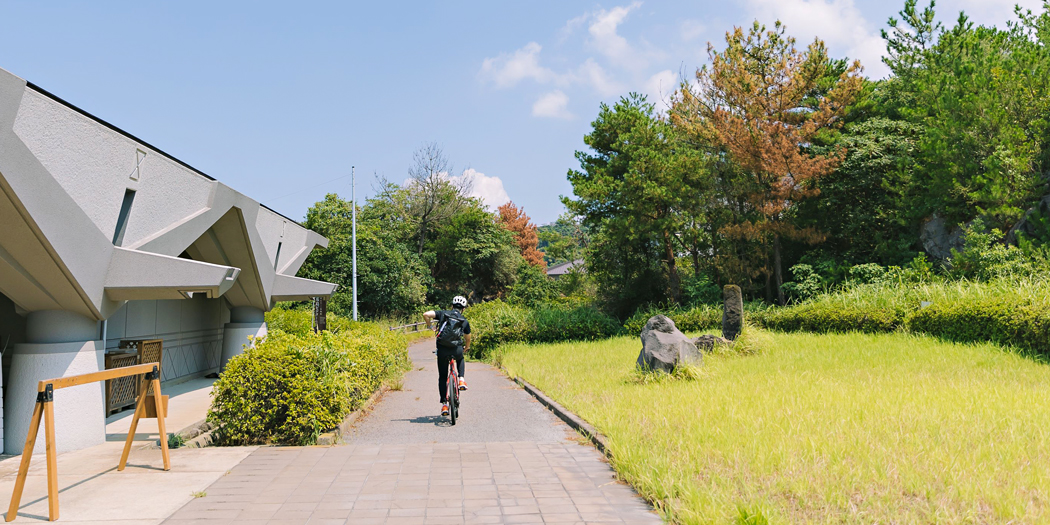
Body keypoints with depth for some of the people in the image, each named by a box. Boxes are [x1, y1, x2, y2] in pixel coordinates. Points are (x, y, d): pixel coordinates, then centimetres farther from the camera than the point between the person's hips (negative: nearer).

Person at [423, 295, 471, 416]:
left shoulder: (443, 313, 10)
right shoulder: (465, 321, 13)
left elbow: (426, 314, -3)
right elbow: (468, 339, 24)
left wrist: (430, 326, 16)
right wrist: (466, 347, 46)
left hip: (442, 350, 0)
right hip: (457, 350, 0)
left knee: (442, 377, 14)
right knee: (460, 359, 37)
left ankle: (444, 405, 11)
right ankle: (462, 380, 15)